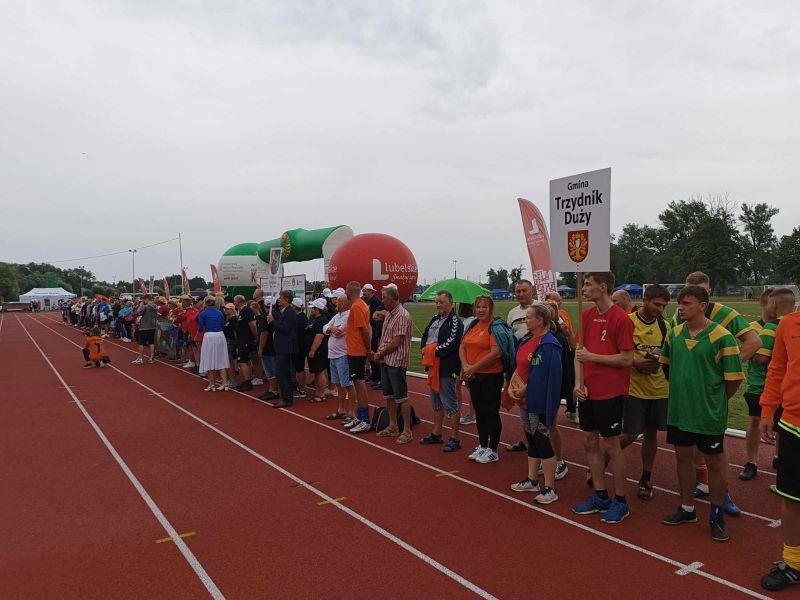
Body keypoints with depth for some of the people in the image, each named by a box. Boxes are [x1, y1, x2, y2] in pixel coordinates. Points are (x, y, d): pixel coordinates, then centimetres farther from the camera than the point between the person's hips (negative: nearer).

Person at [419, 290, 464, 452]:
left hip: (447, 369, -9)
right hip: (433, 367, 10)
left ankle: (454, 439, 6)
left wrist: (433, 350, -14)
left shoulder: (455, 322, -14)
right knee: (436, 403, 19)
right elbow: (424, 336, 16)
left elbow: (450, 345, -24)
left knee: (451, 405, -3)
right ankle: (436, 434, 32)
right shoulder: (435, 319, 14)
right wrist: (425, 348, -5)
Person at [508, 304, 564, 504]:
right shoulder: (526, 340, 9)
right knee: (531, 440, 18)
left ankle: (550, 489, 11)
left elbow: (547, 377, -23)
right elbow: (519, 366, 14)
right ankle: (532, 480, 32)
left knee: (542, 443, 0)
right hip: (525, 400, 9)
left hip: (539, 403, -9)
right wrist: (512, 386, 0)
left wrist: (525, 389, -16)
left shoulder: (548, 345, -19)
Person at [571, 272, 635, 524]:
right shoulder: (586, 316, 6)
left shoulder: (621, 318, -14)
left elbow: (627, 359, -14)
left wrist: (592, 356, -16)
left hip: (610, 393, -7)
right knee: (590, 442, 13)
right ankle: (600, 496, 27)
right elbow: (579, 352, 8)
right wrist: (579, 382, -4)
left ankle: (620, 501, 19)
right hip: (587, 392, 7)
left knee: (611, 446, 3)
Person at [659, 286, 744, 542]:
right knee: (683, 457, 15)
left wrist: (716, 401, 1)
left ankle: (716, 515, 26)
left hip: (709, 415, -5)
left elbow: (734, 378, -10)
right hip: (678, 411, 5)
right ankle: (687, 508, 31)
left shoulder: (722, 336, -15)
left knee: (715, 463, 9)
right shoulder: (674, 334, 1)